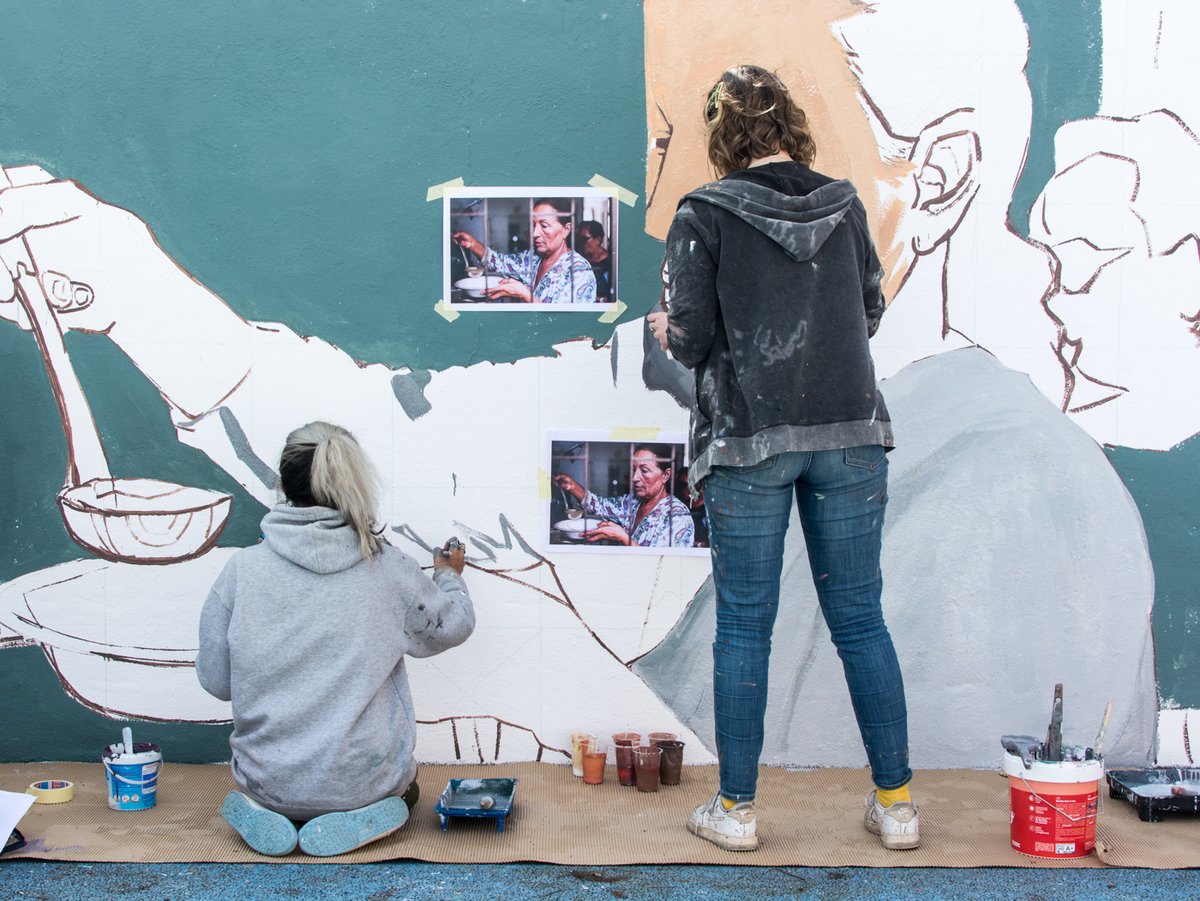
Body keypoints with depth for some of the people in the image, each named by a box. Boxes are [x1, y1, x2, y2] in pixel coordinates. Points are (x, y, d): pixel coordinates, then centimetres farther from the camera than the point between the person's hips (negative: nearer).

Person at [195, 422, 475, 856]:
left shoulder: (241, 570, -10)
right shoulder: (388, 568, -11)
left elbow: (216, 680, -2)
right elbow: (451, 626, 7)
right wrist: (449, 577, 28)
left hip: (269, 782, 2)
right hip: (363, 781, -2)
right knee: (405, 785, 33)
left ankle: (268, 812, 9)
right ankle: (359, 817, 5)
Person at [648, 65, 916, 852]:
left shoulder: (704, 216, -4)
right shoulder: (844, 205, 7)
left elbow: (692, 337, -7)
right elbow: (871, 310, 15)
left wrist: (671, 332, 15)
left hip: (749, 438, -3)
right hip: (850, 432, 3)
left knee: (744, 626, 6)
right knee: (861, 619, 11)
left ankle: (736, 809, 16)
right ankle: (896, 803, 18)